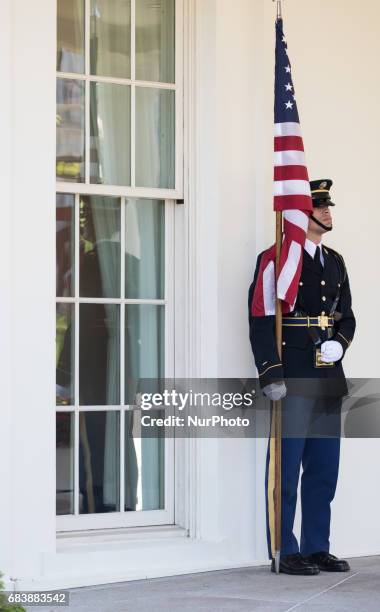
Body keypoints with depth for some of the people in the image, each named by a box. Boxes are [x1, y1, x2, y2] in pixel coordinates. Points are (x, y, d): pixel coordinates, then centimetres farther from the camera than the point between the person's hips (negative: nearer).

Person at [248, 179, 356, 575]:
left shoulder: (334, 262, 16)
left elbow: (347, 316, 20)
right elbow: (261, 323, -10)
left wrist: (340, 342, -2)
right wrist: (271, 377, -16)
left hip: (329, 381, 7)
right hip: (292, 382, -7)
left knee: (324, 470, 11)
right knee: (286, 468, -2)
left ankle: (317, 548, 19)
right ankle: (284, 552, 5)